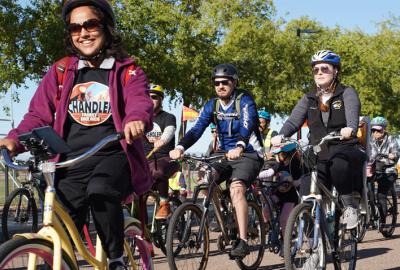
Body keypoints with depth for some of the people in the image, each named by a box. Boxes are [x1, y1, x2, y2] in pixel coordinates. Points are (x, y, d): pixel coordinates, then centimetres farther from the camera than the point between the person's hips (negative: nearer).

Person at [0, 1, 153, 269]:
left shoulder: (128, 72, 6)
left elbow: (140, 102, -12)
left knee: (100, 193, -35)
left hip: (111, 157, -3)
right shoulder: (60, 72, 13)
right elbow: (39, 114, 7)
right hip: (72, 162, 3)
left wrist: (136, 120, -38)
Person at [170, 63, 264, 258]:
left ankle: (243, 241, -31)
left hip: (248, 155, -6)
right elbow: (197, 129, -10)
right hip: (225, 156, 6)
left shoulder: (245, 101, -12)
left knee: (236, 187, -30)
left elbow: (247, 126, -30)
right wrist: (180, 148, -29)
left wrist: (239, 147, -50)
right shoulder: (212, 105, 3)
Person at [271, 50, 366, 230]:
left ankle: (350, 205, -14)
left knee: (339, 166, -38)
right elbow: (294, 120, -2)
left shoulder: (347, 93, 2)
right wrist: (281, 136, -24)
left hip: (343, 149, -3)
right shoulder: (309, 99, 12)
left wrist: (350, 128, -43)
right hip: (317, 154, 3)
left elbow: (352, 112, -19)